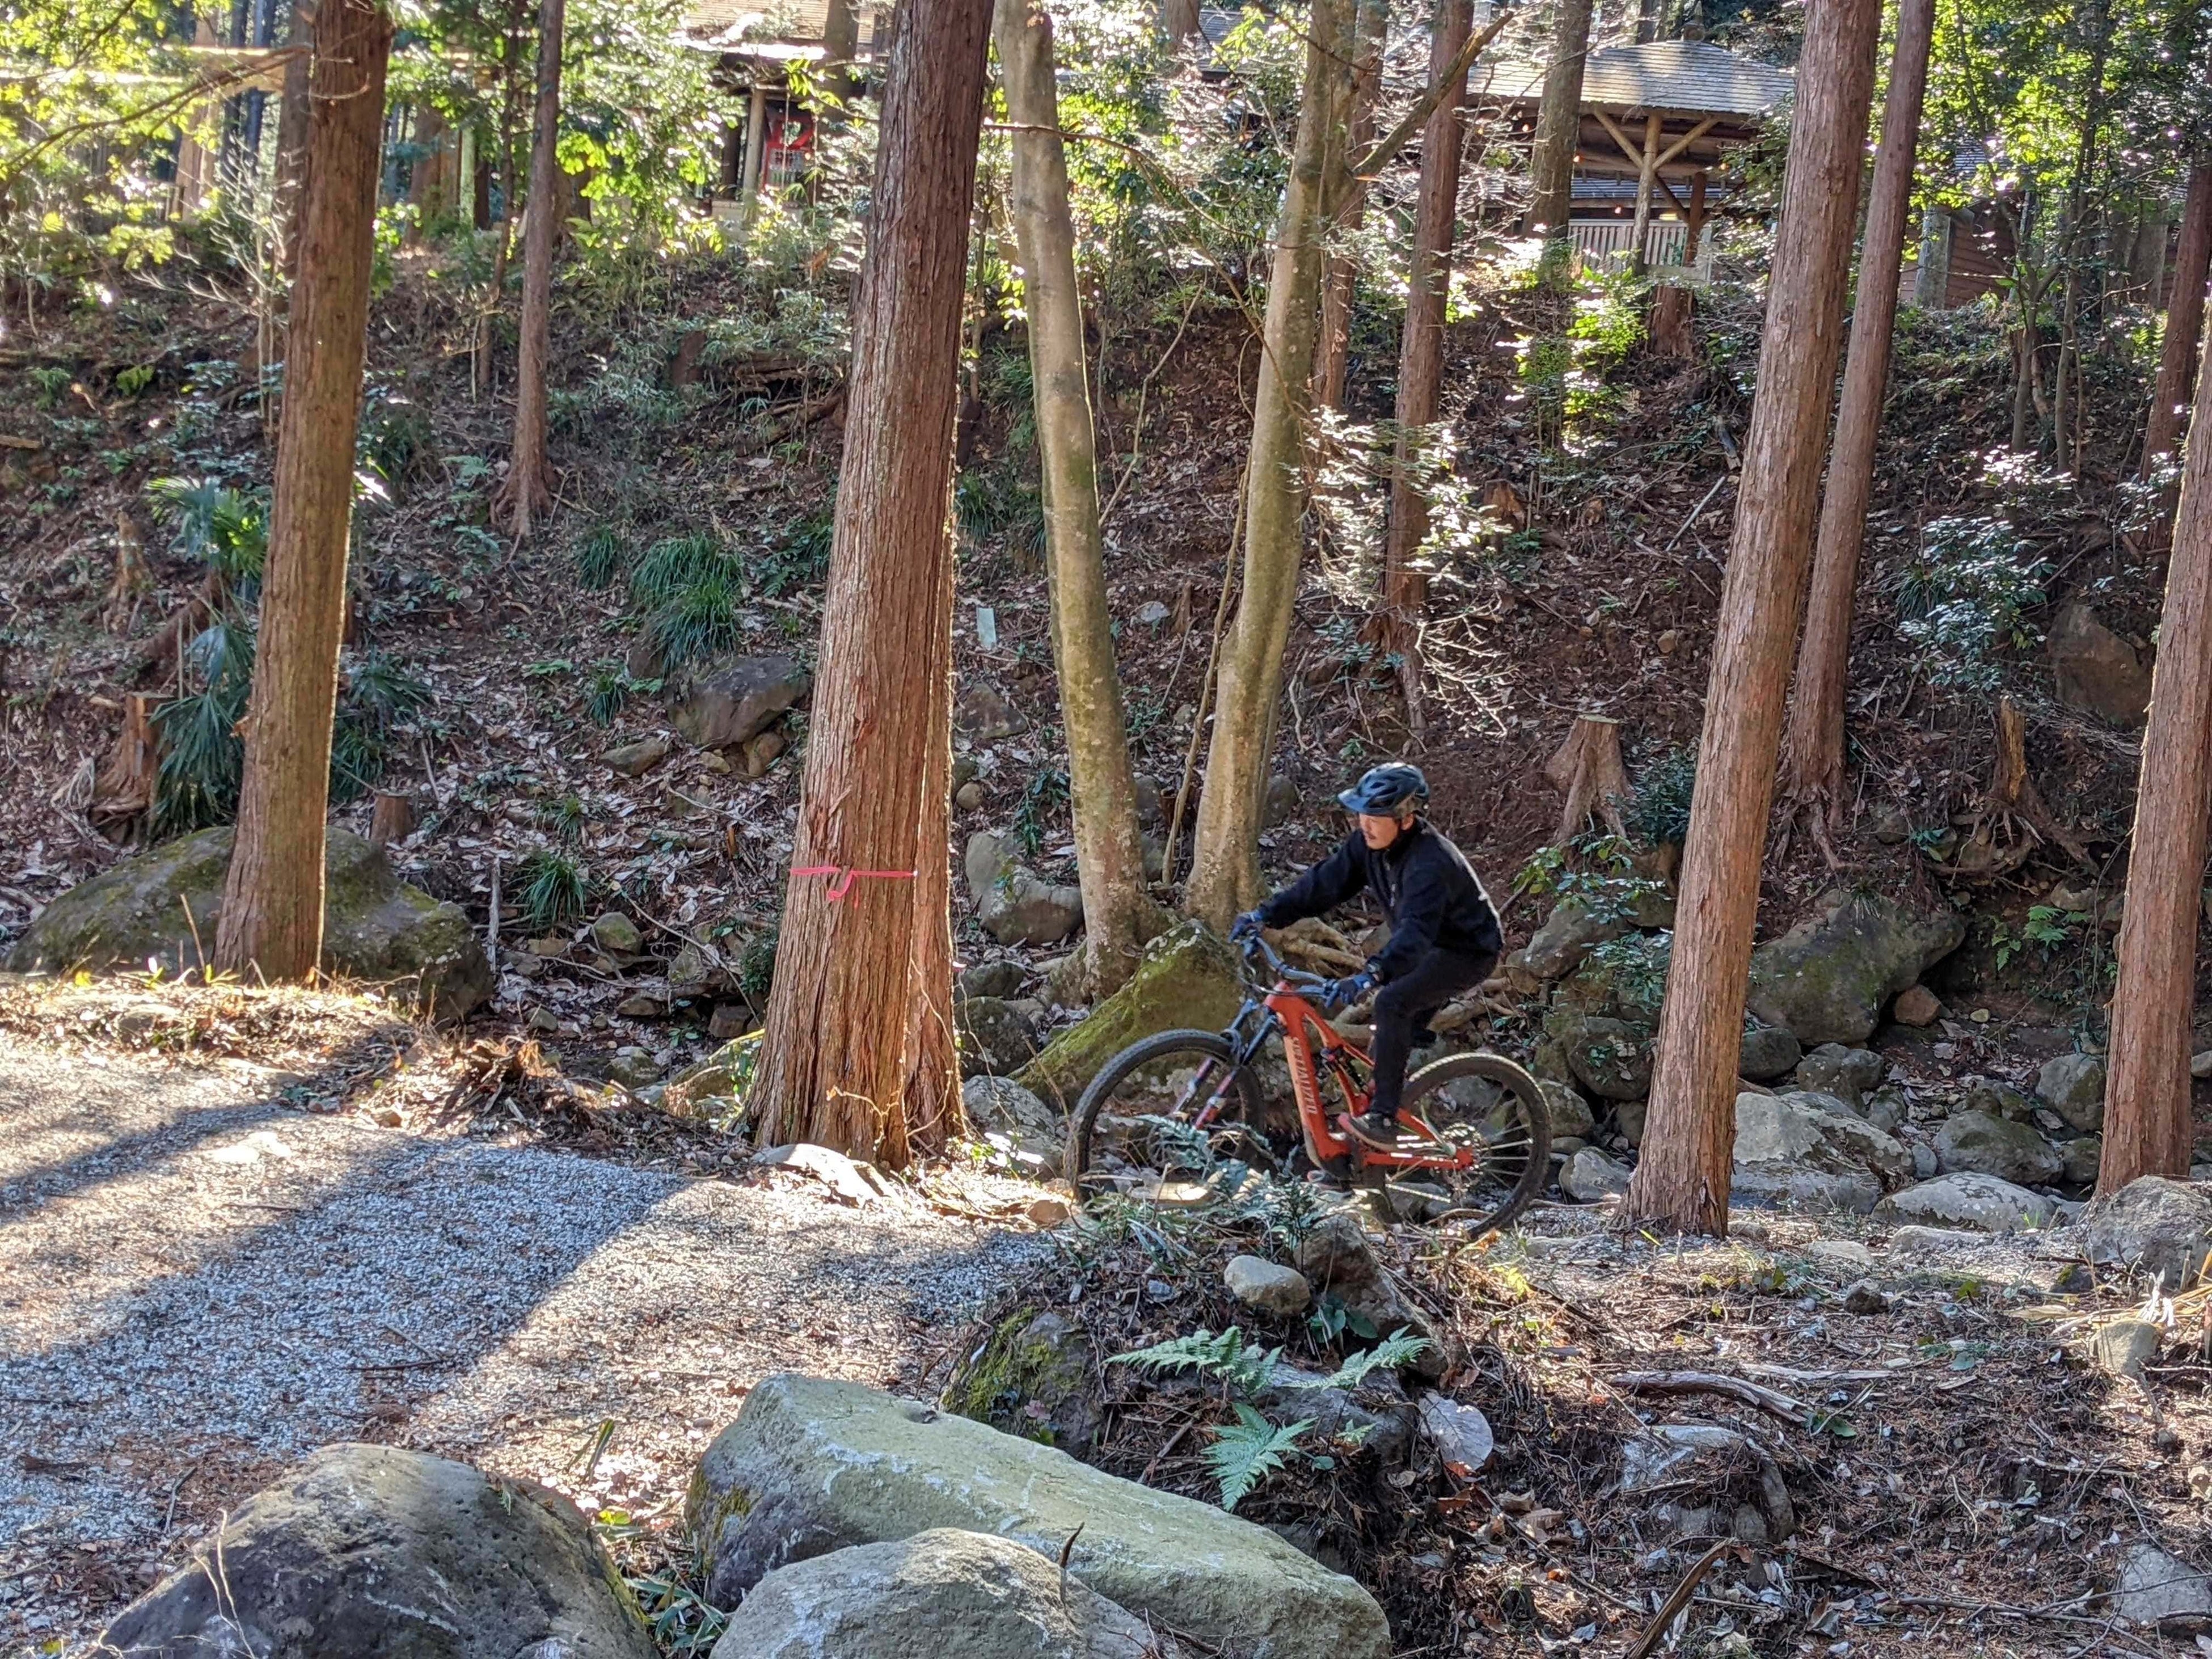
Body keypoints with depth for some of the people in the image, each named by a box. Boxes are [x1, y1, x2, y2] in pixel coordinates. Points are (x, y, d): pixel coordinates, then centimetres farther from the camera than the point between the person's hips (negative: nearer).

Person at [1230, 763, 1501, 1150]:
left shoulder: (1430, 862, -33)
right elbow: (1324, 883, -5)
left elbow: (1415, 932, -45)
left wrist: (1371, 976, -59)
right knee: (1398, 1034, 8)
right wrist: (1267, 915, -14)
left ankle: (1383, 1119, -27)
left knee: (1392, 1002, -27)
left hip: (1468, 951, -10)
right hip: (1429, 948, 10)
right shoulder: (1369, 844, -8)